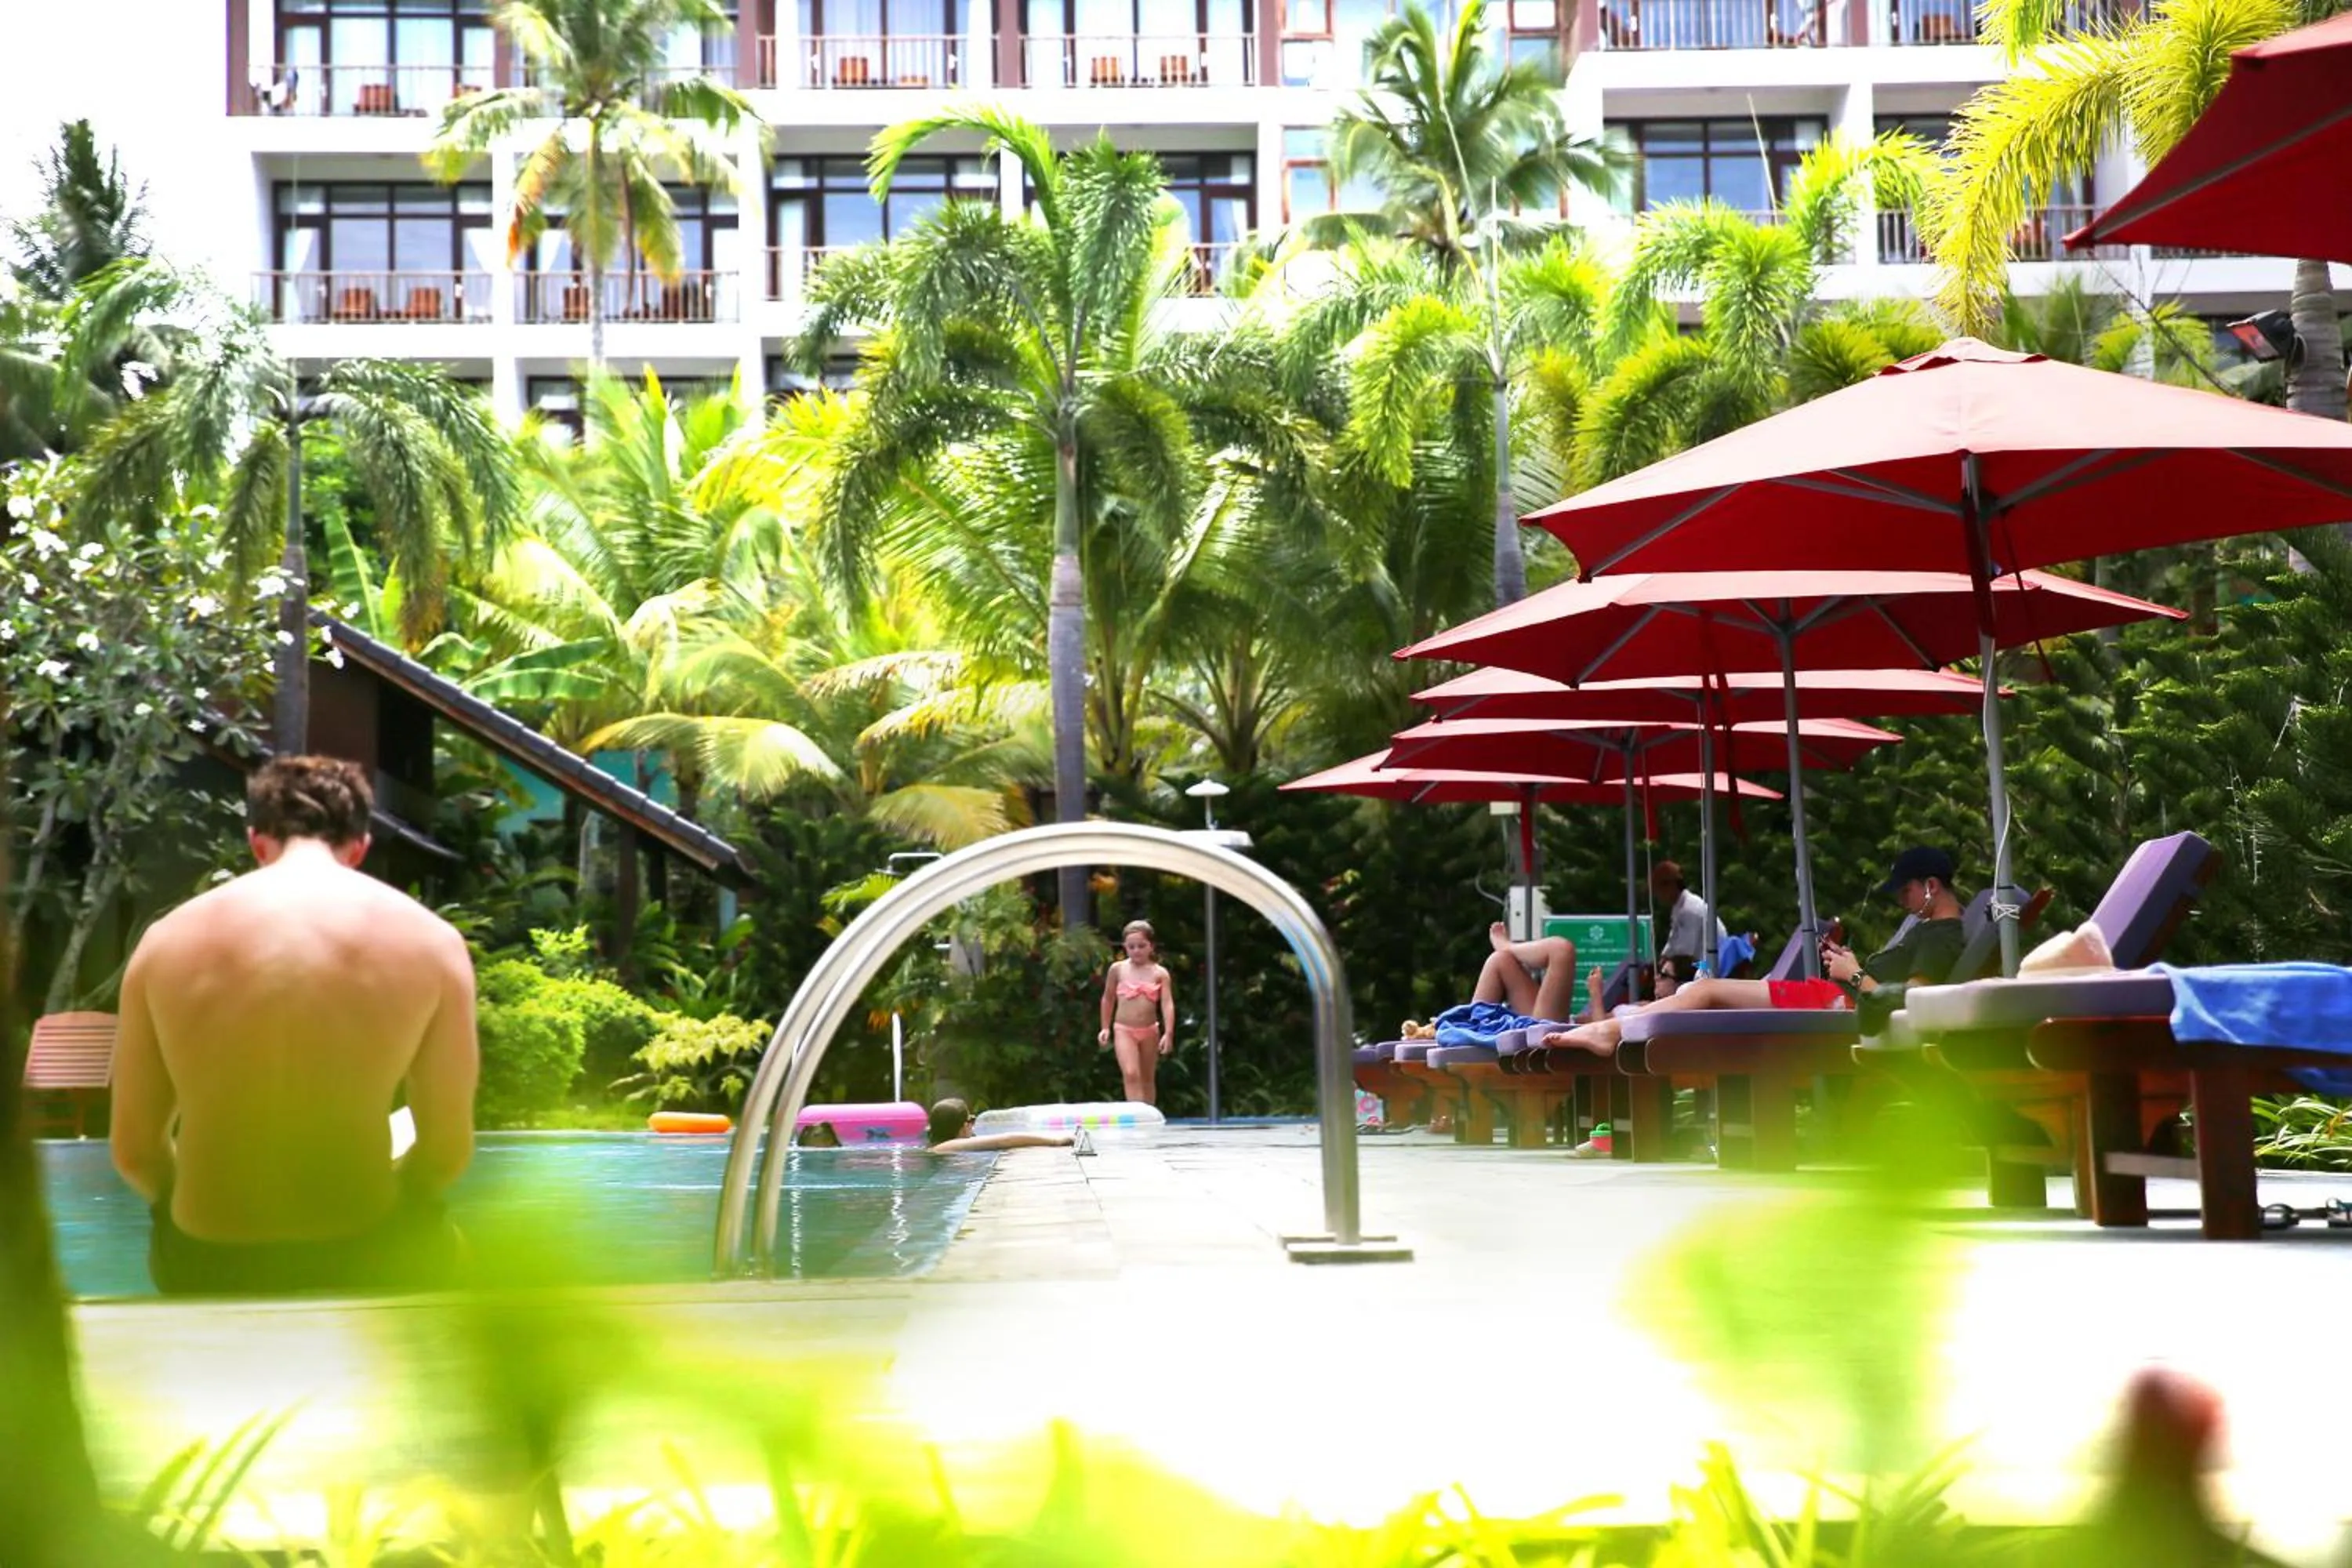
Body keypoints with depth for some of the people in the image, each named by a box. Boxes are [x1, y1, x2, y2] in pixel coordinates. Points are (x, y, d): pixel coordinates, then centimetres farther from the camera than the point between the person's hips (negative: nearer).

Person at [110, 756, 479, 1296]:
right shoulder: (428, 940, -6)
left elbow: (134, 1150, 2)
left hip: (205, 1270, 2)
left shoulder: (168, 939, -2)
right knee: (433, 1238, 35)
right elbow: (448, 1152, -3)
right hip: (359, 1270, -2)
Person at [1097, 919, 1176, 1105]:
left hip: (1150, 1031, 1)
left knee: (1148, 1078, 14)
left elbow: (1167, 1004, -12)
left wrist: (1168, 1033, -22)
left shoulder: (1159, 973, -4)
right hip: (1124, 1030, -1)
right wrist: (1106, 1028, 11)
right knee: (1131, 1074, -17)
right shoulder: (1118, 969, -1)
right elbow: (1108, 999, 11)